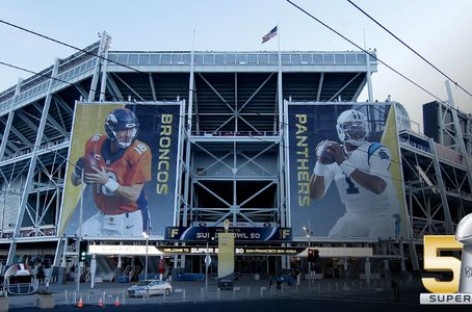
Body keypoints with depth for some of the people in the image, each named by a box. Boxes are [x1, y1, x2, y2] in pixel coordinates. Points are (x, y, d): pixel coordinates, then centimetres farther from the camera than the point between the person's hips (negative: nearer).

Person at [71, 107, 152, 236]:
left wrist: (107, 181, -32)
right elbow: (75, 181, 3)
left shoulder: (140, 152, -18)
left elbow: (134, 195, -19)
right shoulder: (95, 144, -5)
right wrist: (78, 170, -19)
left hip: (130, 219, -4)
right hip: (103, 217, 4)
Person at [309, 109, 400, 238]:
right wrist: (321, 163, -22)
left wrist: (344, 163, -31)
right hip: (353, 216, 4)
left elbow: (378, 187, -30)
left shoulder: (376, 151, -13)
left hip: (382, 215, -4)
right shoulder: (332, 155, -1)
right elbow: (315, 195, -7)